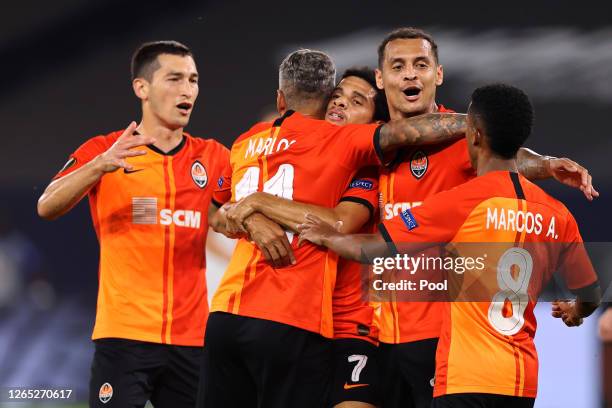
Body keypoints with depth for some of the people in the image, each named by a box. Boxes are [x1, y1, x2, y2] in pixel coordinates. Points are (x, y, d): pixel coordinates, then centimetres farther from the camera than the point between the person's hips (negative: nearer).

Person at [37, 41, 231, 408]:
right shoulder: (104, 151, 2)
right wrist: (100, 166, -26)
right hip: (125, 334, -3)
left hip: (192, 337, 4)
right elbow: (47, 208, -10)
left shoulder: (212, 157, 11)